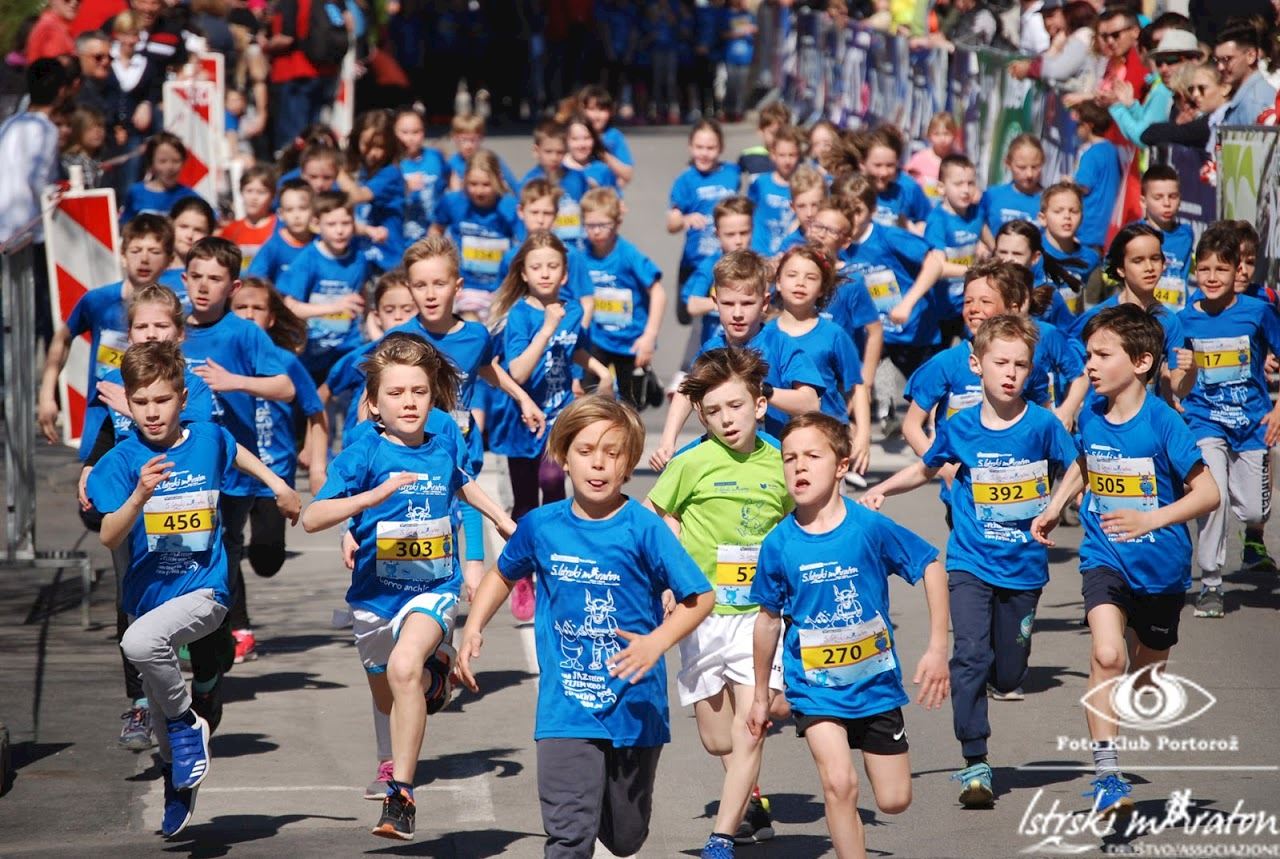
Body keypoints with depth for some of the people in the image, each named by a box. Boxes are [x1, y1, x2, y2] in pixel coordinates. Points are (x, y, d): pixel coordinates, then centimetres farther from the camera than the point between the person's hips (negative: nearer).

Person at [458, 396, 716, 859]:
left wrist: (657, 641, -27)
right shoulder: (541, 526, -2)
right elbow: (504, 575, 18)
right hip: (566, 711, 0)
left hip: (634, 705, 0)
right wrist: (473, 628, 5)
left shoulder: (643, 529, -12)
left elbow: (700, 597, -12)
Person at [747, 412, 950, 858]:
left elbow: (931, 567, -3)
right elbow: (769, 619, 2)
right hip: (815, 684, -1)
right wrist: (761, 695, 11)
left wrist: (937, 649, -7)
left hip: (875, 681, 1)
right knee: (839, 784, -21)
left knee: (894, 800, 9)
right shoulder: (779, 544, -11)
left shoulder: (870, 528, -15)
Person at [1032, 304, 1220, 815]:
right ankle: (1106, 772, -20)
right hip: (1104, 558, 1)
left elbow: (1207, 493, -16)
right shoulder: (1090, 415, -2)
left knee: (1145, 672, 15)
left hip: (1160, 566, -1)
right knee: (1107, 655, -22)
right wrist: (1054, 508, 11)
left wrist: (1150, 519, -27)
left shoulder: (1162, 423, -16)